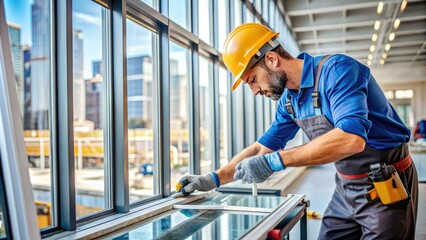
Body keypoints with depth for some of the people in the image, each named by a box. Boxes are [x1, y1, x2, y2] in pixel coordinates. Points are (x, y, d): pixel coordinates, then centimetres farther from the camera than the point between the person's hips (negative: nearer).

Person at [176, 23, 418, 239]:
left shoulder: (337, 70, -23)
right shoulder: (288, 100, 1)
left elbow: (351, 139, -37)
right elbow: (262, 148, 8)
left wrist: (275, 161, -37)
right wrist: (214, 179, 1)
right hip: (346, 187, 7)